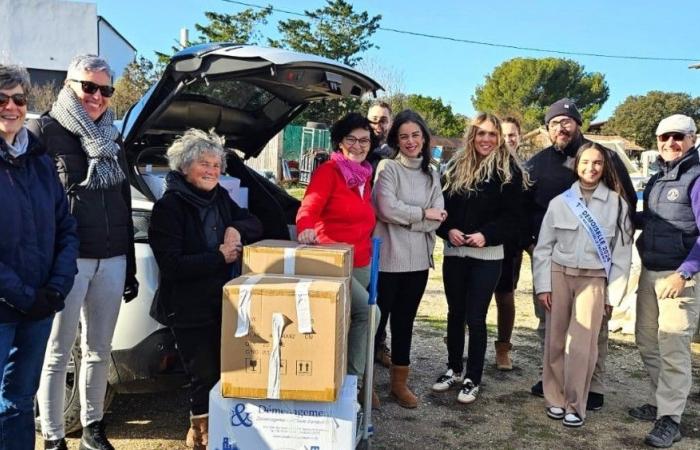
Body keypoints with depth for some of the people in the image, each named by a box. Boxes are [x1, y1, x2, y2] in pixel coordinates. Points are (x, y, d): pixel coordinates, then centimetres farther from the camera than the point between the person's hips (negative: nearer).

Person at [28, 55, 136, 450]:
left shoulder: (113, 139, 15)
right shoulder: (45, 131, -3)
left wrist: (130, 268, 16)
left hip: (112, 260, 6)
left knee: (100, 350, 13)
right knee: (58, 353, 2)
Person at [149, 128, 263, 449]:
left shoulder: (220, 197, 9)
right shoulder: (168, 206, -11)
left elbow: (255, 224, 13)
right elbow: (171, 266, -19)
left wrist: (237, 229, -9)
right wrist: (220, 256, -17)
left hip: (222, 302, 6)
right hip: (188, 310, -6)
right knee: (206, 375, 1)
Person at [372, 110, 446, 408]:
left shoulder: (432, 174, 10)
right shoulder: (388, 168, -4)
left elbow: (436, 219, 0)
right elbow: (387, 208, -18)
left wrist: (403, 217, -11)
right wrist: (422, 213, -7)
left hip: (418, 259, 5)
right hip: (387, 258, -5)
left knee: (405, 321, 14)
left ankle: (399, 382, 26)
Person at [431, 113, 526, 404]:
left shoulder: (509, 171, -2)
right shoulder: (456, 166, 8)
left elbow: (511, 214, -5)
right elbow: (442, 204, 8)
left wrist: (486, 235, -18)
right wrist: (448, 230, -10)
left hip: (487, 255, -3)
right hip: (454, 251, 4)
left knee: (475, 317, -1)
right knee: (455, 313, 13)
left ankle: (473, 379, 14)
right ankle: (454, 369, 28)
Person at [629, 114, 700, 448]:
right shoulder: (656, 180, 14)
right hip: (649, 273, 7)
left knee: (672, 348, -3)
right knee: (647, 342, 11)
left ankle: (669, 418, 7)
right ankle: (661, 402, 25)